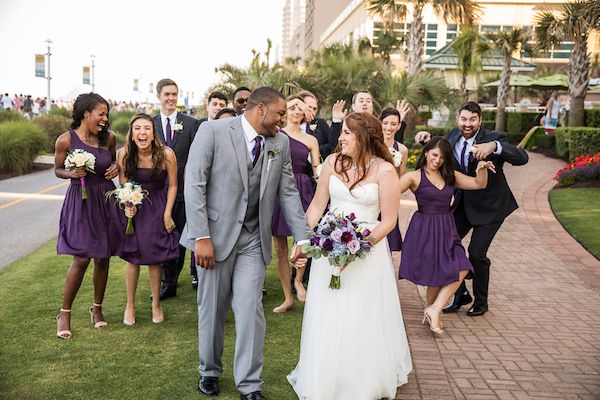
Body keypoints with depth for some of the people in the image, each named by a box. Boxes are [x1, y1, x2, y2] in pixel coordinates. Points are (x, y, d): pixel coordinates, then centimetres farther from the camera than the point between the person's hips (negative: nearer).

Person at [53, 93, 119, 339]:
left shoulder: (109, 138, 0)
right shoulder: (66, 140, -9)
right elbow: (58, 169, 4)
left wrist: (116, 168, -5)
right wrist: (72, 174, -17)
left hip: (106, 199, 4)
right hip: (80, 201, -3)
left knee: (103, 257, 8)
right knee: (81, 259, -8)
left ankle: (97, 309, 26)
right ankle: (64, 314, 10)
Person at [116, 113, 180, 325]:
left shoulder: (166, 154, -20)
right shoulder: (124, 154, -14)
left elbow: (172, 185, -7)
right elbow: (123, 184, 1)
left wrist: (167, 214, -8)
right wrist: (127, 205, -16)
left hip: (157, 209, -1)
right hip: (134, 207, 1)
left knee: (155, 259, 5)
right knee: (132, 258, 5)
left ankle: (156, 305, 24)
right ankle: (130, 305, 22)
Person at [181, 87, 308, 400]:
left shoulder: (281, 143, 4)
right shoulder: (213, 131, -9)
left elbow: (289, 192, 6)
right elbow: (194, 184, -11)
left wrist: (303, 238, 0)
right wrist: (201, 237, -16)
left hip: (254, 240, 3)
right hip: (216, 234, -2)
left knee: (251, 311, 2)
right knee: (212, 309, 12)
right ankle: (209, 371, 34)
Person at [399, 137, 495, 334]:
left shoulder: (451, 176, 10)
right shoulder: (414, 177, -5)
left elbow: (479, 184, 9)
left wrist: (482, 169, -9)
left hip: (446, 230, 5)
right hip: (424, 229, -5)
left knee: (461, 269, -10)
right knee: (436, 275, -1)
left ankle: (433, 310, 2)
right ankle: (431, 310, 24)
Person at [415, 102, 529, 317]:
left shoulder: (493, 138, -22)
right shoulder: (454, 136, -6)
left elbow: (522, 158, -35)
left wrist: (494, 146, -51)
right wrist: (428, 136, -7)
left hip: (490, 206, -6)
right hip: (463, 202, 6)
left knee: (477, 252, -8)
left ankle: (481, 301, 18)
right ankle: (460, 294, 24)